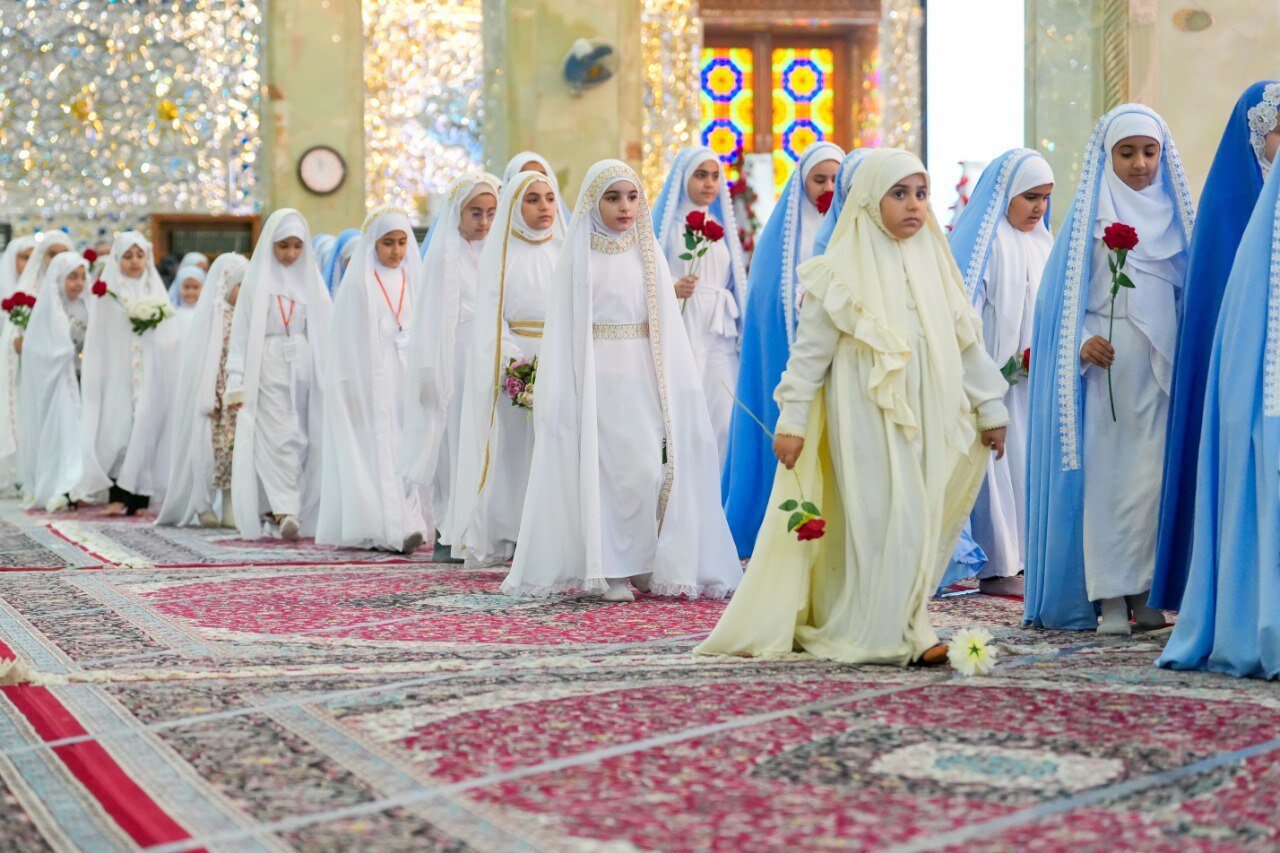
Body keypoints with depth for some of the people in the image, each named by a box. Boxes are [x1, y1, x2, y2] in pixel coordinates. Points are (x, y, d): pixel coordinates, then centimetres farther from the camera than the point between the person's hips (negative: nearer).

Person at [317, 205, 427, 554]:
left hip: (405, 379, 3)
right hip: (370, 378, -3)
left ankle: (405, 524, -1)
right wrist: (350, 385, -7)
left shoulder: (411, 281, 11)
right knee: (378, 447, -8)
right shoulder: (358, 282, 1)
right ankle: (388, 529, -12)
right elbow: (348, 338, -1)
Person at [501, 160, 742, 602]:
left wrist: (677, 381, 3)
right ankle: (608, 569, 2)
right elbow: (563, 328, 1)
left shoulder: (648, 254, 11)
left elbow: (666, 322, 10)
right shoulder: (578, 255, 2)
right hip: (597, 377, -3)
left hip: (642, 377, 3)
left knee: (650, 466, -4)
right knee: (604, 468, -6)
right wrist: (559, 391, -5)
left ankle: (647, 564, 8)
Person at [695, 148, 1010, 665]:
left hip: (925, 416, 5)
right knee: (884, 519, -7)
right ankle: (883, 636, 1)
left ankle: (904, 625, 19)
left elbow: (966, 341, 14)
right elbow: (809, 350, -5)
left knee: (920, 521, 7)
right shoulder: (843, 271, -5)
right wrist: (792, 421, -9)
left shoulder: (933, 264, 11)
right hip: (866, 415, -5)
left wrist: (990, 408, 14)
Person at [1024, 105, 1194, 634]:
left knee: (1154, 473, -4)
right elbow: (1064, 289, 2)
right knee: (1106, 471, -4)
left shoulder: (1174, 213, 13)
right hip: (1105, 358, -2)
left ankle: (1145, 592, 2)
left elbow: (1191, 284, 16)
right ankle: (1110, 596, -2)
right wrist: (1081, 341, -14)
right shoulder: (1089, 212, 6)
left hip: (1161, 362, 2)